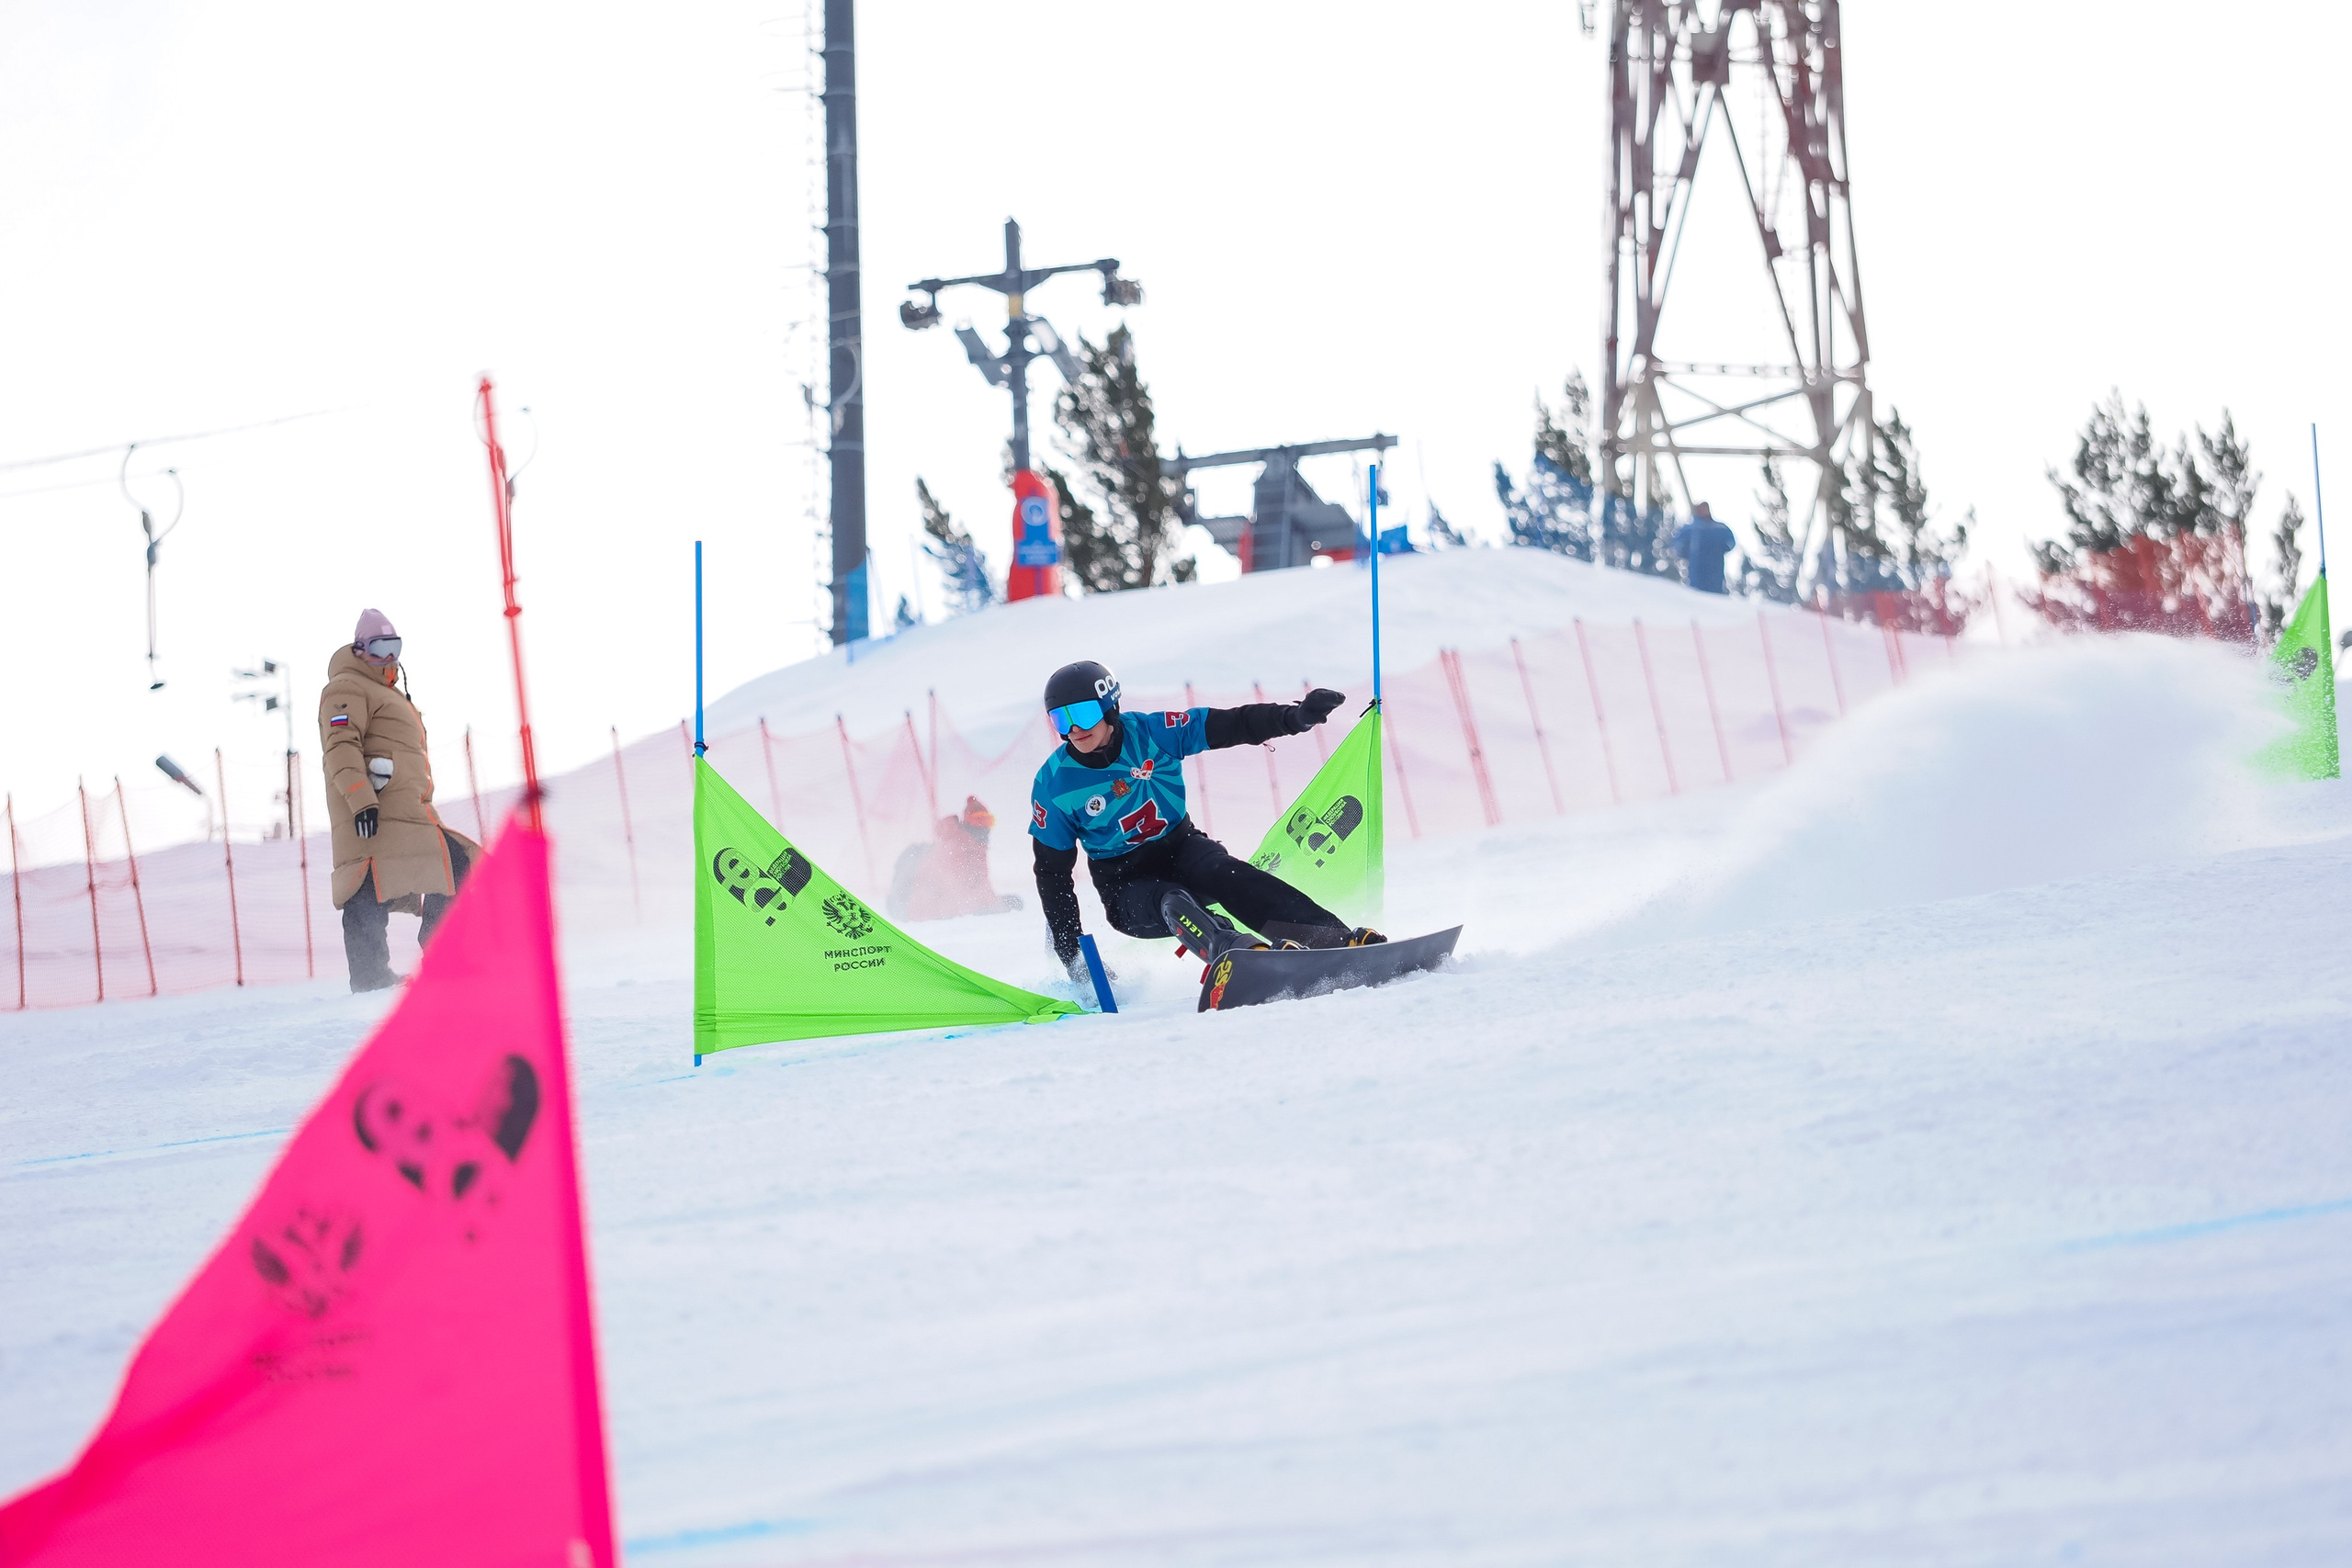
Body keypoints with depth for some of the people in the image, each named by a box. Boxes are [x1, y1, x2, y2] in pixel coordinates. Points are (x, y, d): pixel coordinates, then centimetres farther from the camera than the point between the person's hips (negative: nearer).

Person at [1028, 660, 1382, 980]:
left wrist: (1295, 717, -29)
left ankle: (1339, 938, -44)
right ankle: (1231, 950, -62)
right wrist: (1070, 957, -8)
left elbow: (1234, 726, -11)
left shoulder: (1151, 734, -10)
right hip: (1127, 886, 0)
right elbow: (1052, 873, -4)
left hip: (1180, 848, 0)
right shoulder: (1053, 787, -11)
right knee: (1171, 903, -34)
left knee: (1226, 875, -31)